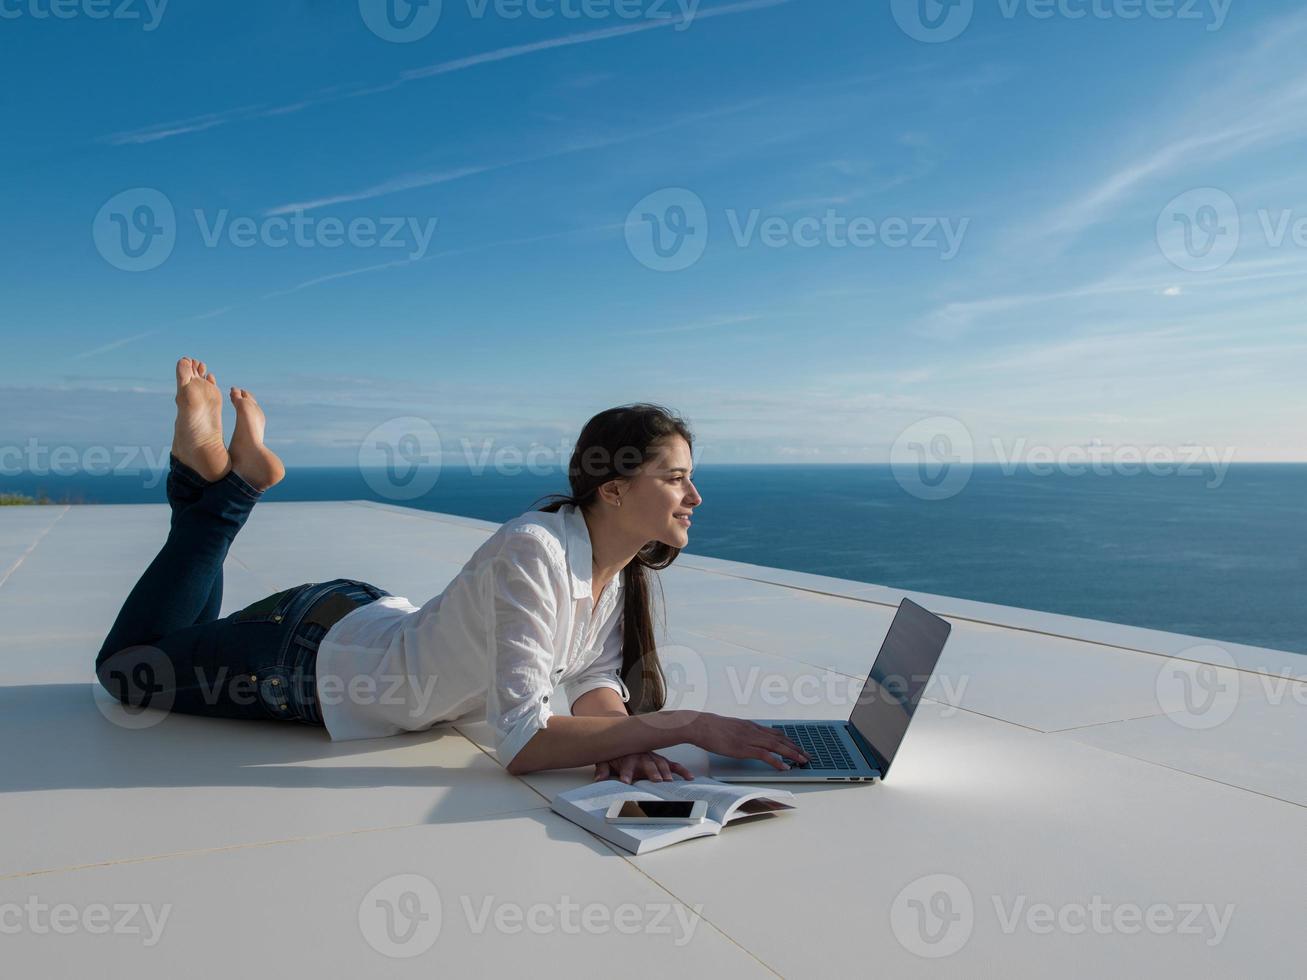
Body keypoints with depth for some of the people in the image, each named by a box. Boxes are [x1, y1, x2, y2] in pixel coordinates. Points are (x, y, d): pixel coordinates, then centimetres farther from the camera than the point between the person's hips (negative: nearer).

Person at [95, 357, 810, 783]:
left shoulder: (624, 565, -11)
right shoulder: (534, 554, -37)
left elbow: (597, 678, -6)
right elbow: (520, 744, -41)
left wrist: (623, 737, -28)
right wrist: (684, 724, -41)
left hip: (377, 621, 7)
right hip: (321, 651, -7)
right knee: (128, 664, 17)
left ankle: (234, 471, 26)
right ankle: (221, 472, 16)